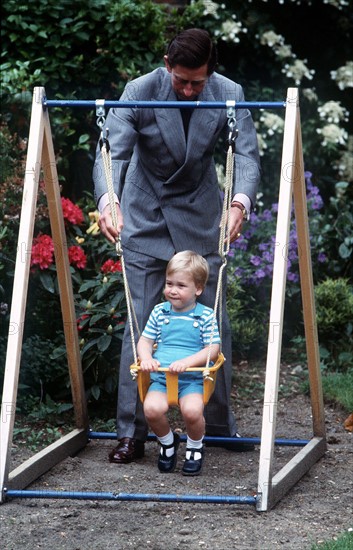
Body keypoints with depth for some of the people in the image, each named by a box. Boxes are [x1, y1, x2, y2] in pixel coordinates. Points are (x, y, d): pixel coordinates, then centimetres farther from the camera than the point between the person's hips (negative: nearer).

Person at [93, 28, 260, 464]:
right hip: (146, 217, -2)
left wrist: (241, 202, -45)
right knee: (140, 323, -5)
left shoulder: (229, 95, -15)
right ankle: (131, 432, 0)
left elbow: (247, 154, -23)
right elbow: (113, 153, -28)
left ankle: (219, 423, 20)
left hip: (200, 215, 2)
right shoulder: (139, 93, -20)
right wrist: (108, 201, -49)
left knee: (214, 320, 6)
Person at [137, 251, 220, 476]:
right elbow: (145, 341, 13)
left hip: (193, 379, -2)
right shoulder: (159, 312, 11)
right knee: (152, 408, -28)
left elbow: (213, 349, -4)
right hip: (161, 377, 3)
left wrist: (187, 361, -18)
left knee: (192, 410, -33)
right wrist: (146, 358, -10)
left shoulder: (205, 315, 2)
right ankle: (167, 442, 7)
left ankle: (195, 447, 3)